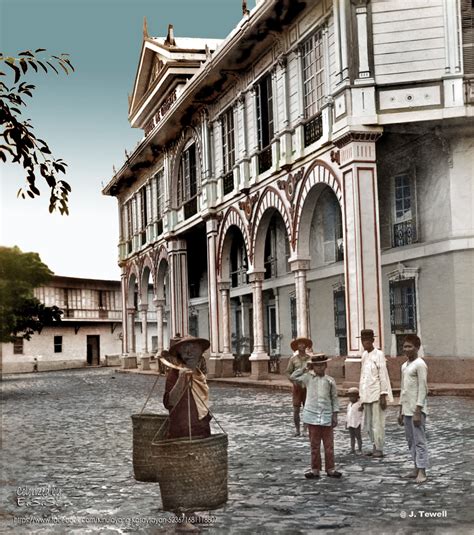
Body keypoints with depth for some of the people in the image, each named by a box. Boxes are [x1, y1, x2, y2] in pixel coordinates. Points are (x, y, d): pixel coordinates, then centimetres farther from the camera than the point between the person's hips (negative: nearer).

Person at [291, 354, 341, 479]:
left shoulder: (330, 380, 2)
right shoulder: (308, 378, 2)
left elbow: (334, 399, 6)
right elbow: (293, 377, -2)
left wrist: (335, 415, 2)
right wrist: (305, 369, -1)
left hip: (326, 416, 0)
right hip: (312, 416, 0)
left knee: (329, 444, 4)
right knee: (314, 444, 7)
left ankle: (330, 469, 13)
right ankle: (315, 469, 13)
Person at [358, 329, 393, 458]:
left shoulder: (378, 355, -9)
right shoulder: (364, 355, 12)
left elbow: (383, 376, -12)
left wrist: (383, 396, -15)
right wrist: (362, 396, 16)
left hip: (377, 394, -7)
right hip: (367, 395, 7)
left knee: (377, 423, -4)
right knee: (368, 424, 11)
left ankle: (379, 449, 2)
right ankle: (375, 447, 20)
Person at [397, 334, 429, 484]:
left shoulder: (420, 364, -11)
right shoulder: (404, 366, 15)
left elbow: (423, 389, -15)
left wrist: (418, 412, -19)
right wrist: (401, 411, 18)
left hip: (417, 409, -9)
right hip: (406, 409, 9)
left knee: (419, 440, -6)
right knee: (410, 440, 12)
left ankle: (422, 471, -4)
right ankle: (417, 467, 19)